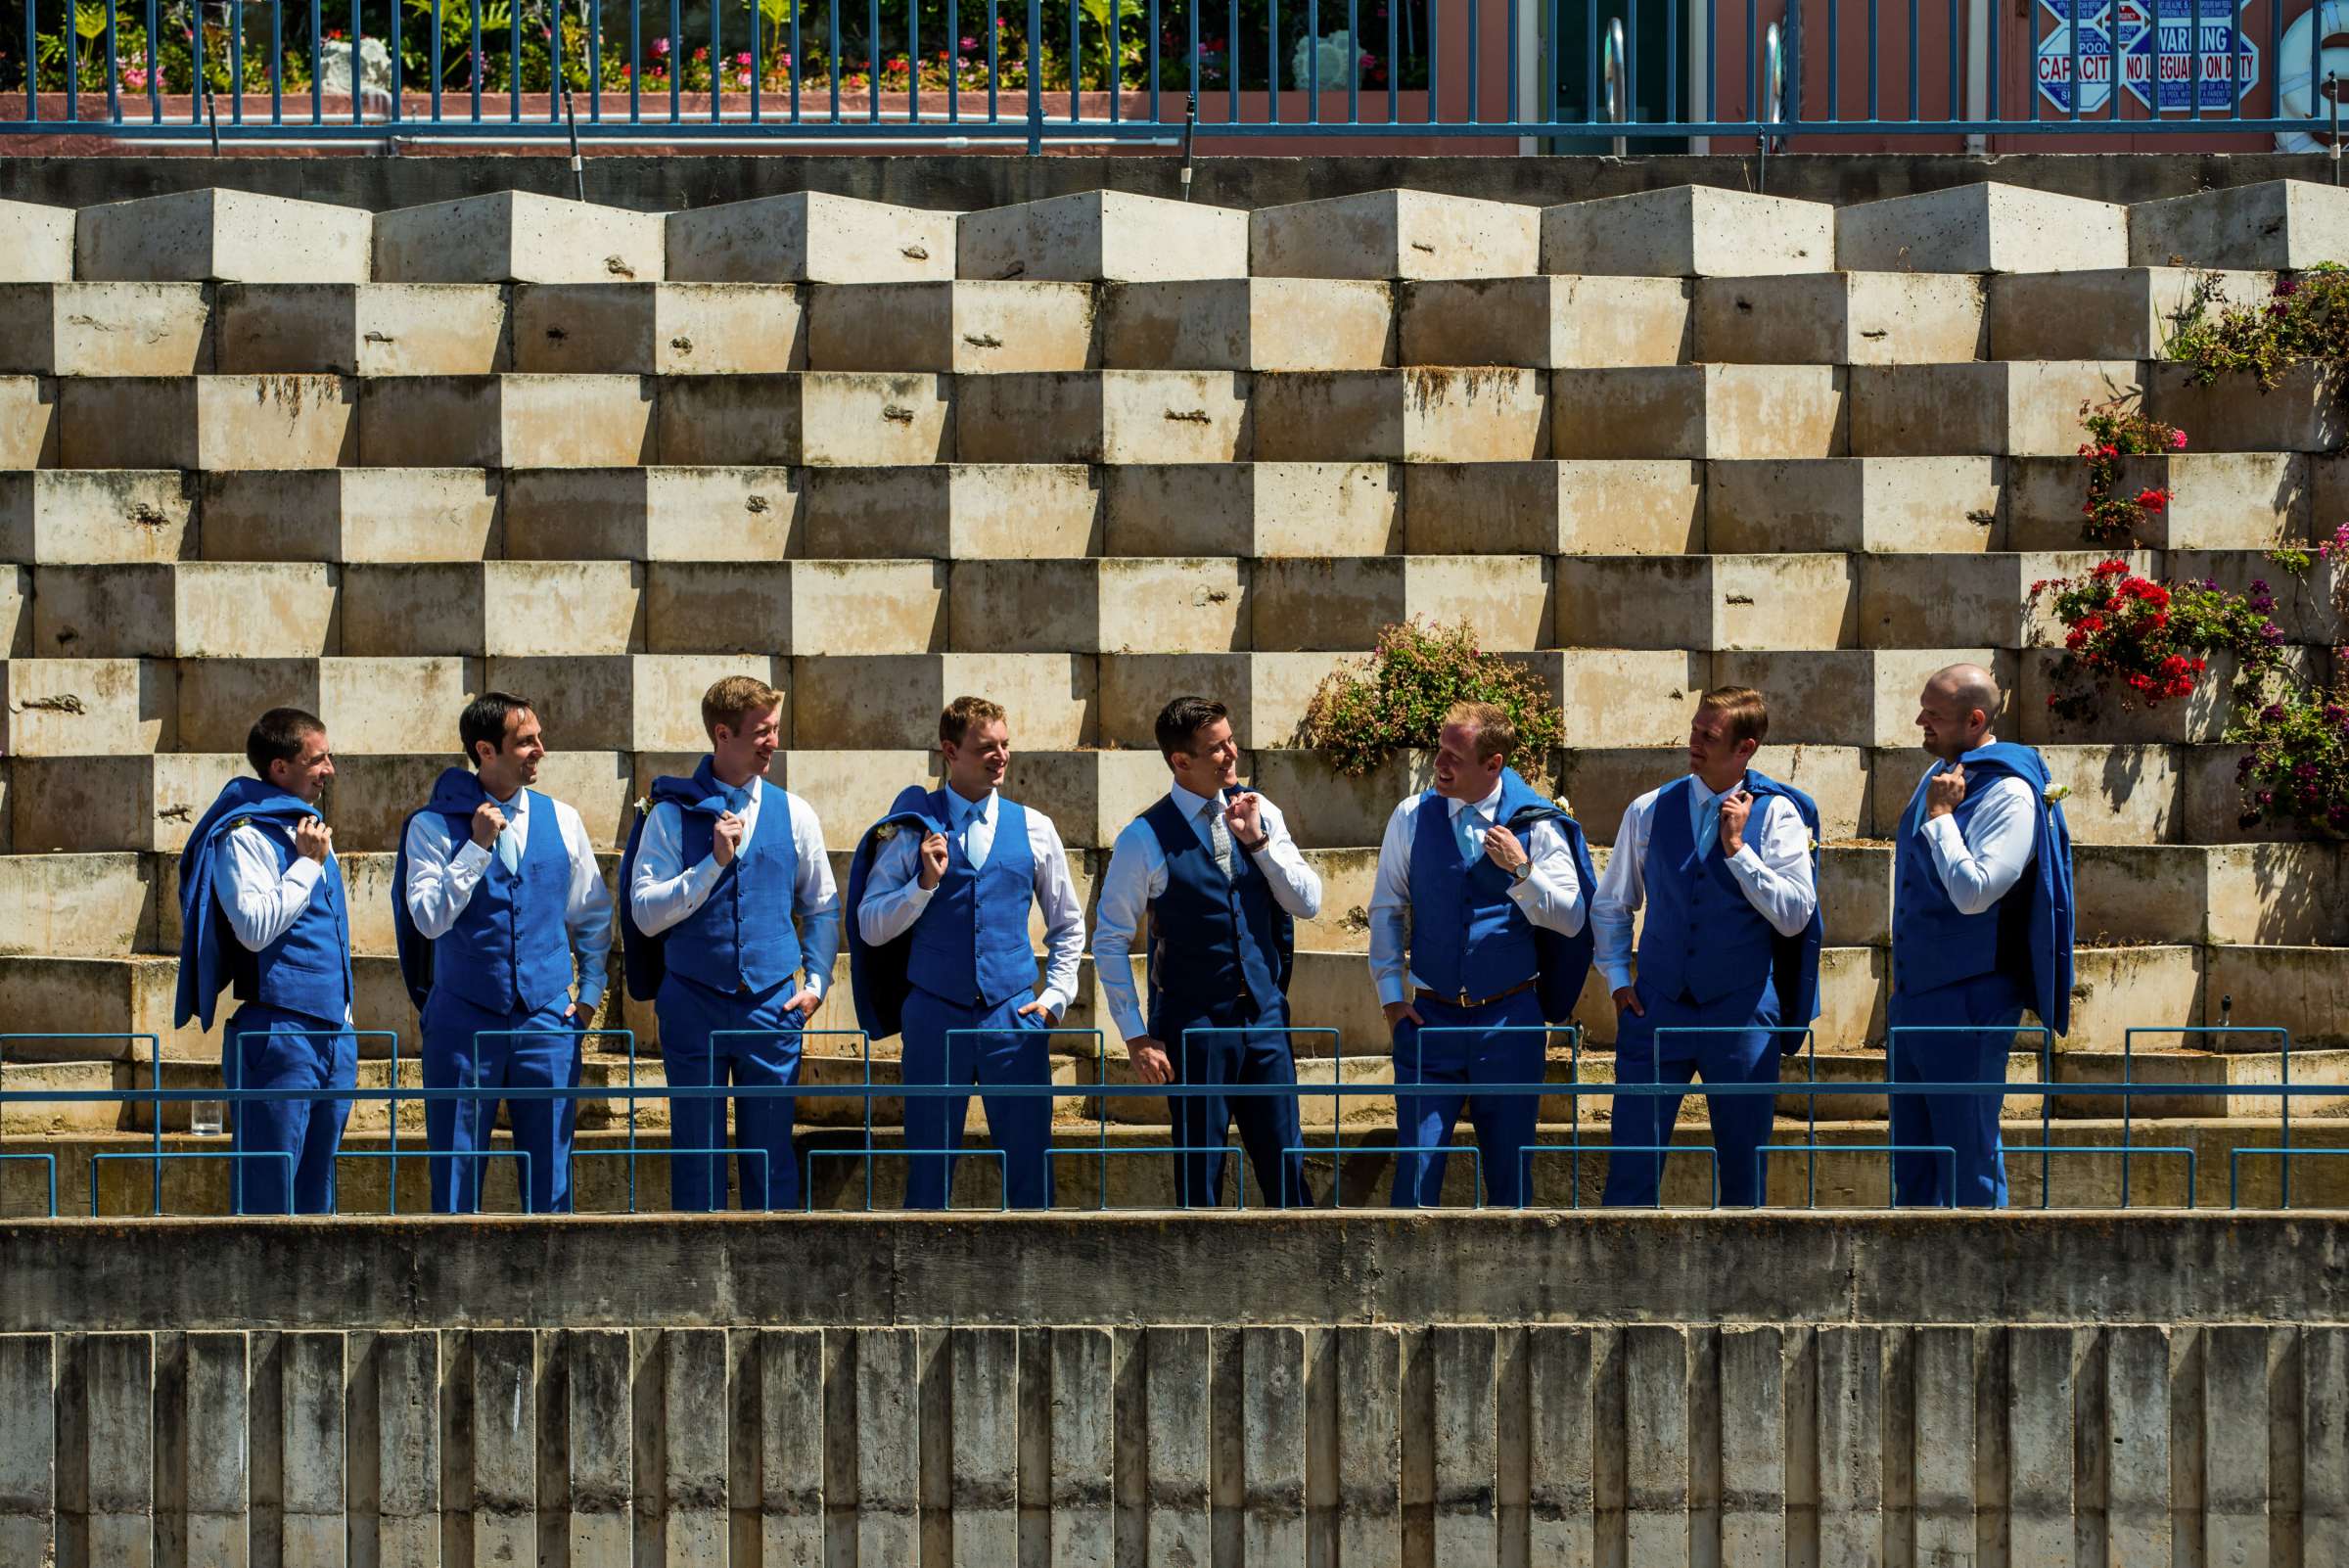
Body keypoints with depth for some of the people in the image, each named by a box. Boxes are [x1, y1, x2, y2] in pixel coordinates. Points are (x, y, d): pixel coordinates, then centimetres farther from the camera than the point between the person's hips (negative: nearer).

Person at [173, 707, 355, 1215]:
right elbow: (255, 926, -22)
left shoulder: (307, 829, 19)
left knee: (316, 1192, 9)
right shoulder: (245, 836, -9)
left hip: (332, 1034, 9)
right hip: (278, 1034, -9)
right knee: (267, 1193, -9)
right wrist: (308, 863, -15)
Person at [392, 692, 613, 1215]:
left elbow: (594, 916, 19)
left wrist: (589, 991, 11)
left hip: (547, 1018, 3)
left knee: (551, 1177, 2)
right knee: (455, 1177, 1)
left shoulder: (560, 820, 8)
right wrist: (478, 847, -16)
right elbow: (429, 918, -14)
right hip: (464, 1021, -3)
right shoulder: (434, 826, -3)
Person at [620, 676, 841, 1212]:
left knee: (771, 1156, 4)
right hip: (694, 1009, -2)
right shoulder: (673, 815, -1)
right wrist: (715, 861, -15)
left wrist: (815, 982, 5)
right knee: (697, 1156, 3)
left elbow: (822, 908, 17)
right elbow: (646, 913, -8)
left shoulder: (793, 815, 7)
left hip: (772, 1008, 2)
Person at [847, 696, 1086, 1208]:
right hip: (935, 1015, -1)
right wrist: (925, 883, -14)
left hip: (1015, 1015, 1)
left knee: (1029, 1166, 0)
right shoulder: (911, 829, 1)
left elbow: (1067, 925, 18)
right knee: (929, 1170, 4)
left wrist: (1056, 997, 6)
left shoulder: (1034, 829, 7)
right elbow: (871, 928, -1)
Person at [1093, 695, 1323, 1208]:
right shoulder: (1145, 839, -8)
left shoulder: (1261, 815, 5)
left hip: (1265, 1017, 4)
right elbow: (1110, 943, -4)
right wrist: (1135, 1036, -7)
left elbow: (1308, 905, 2)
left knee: (1285, 1165, 5)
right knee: (1200, 1174, 2)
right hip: (1192, 1026, -4)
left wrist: (1257, 840, -10)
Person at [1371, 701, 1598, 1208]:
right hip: (1430, 1016, 1)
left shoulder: (1536, 823, -2)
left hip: (1510, 1019, -1)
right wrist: (1391, 994, 3)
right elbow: (1387, 909, 10)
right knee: (1416, 1165, -5)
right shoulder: (1412, 818, 3)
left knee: (1509, 1170, 6)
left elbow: (1570, 920, -4)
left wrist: (1521, 869, -18)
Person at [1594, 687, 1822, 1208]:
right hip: (1657, 1010, 1)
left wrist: (1737, 849, -15)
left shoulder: (1777, 814, -3)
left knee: (1743, 1171, 6)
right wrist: (1617, 977, 5)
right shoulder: (1649, 811, 4)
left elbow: (1794, 916, -9)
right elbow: (1611, 905, 17)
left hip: (1742, 1014, -1)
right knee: (1631, 1170, -4)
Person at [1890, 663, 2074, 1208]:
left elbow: (1973, 892, -26)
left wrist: (1940, 814, -19)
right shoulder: (1941, 774, 11)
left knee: (1969, 1161, -3)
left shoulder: (2009, 794, -16)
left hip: (1970, 1000, -9)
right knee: (1913, 1162, 13)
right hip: (1915, 997, 9)